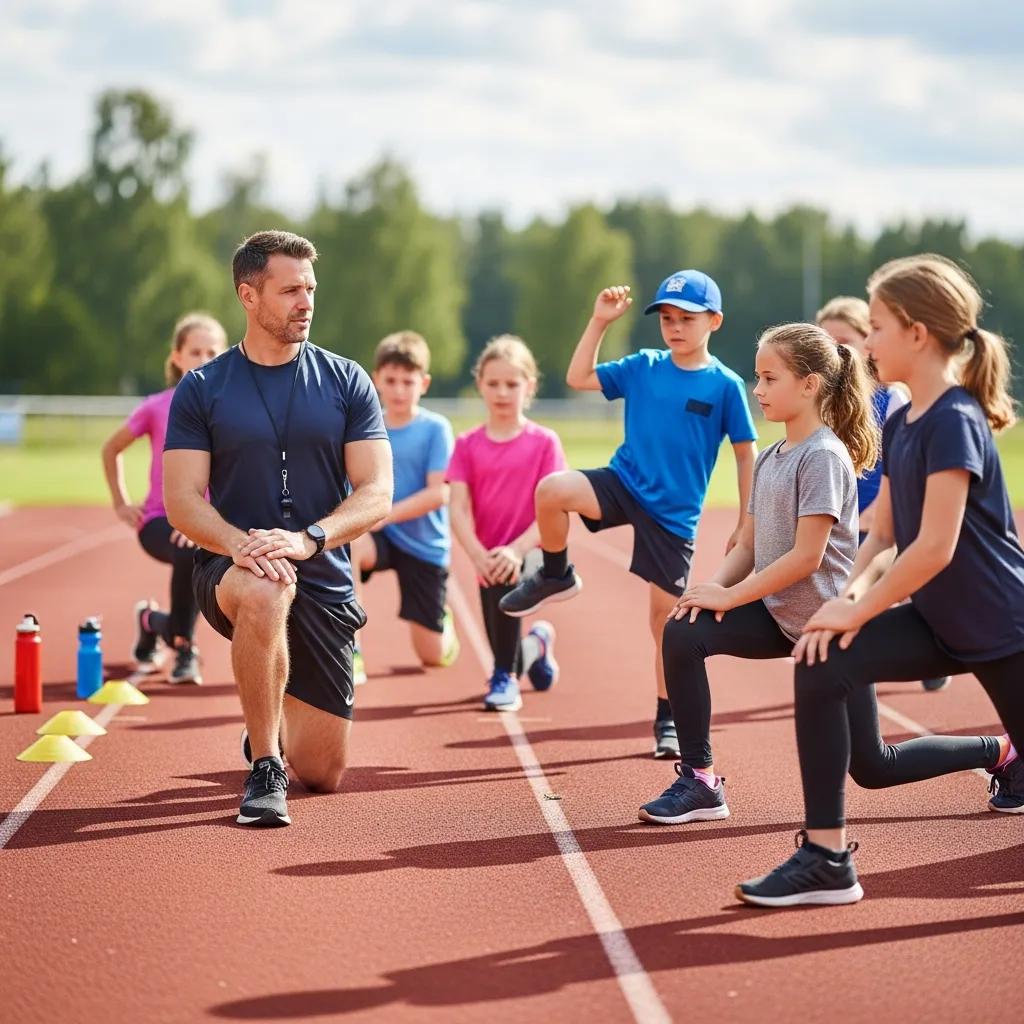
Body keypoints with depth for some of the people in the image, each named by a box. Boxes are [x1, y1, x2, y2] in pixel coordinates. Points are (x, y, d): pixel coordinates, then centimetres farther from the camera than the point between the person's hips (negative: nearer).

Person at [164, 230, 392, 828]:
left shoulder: (346, 382, 3)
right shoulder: (202, 390, 1)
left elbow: (377, 497, -5)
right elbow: (182, 501, -6)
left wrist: (307, 539, -24)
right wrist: (238, 542, -27)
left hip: (324, 582, 2)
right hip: (229, 572, -2)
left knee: (324, 775, 2)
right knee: (265, 590, -42)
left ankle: (274, 721, 39)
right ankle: (265, 767, -27)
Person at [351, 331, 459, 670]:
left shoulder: (435, 428, -8)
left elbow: (438, 493, -16)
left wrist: (382, 516, -23)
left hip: (424, 546, -2)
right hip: (381, 537, 2)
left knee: (435, 656, 3)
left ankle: (442, 618, 43)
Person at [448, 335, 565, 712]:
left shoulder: (543, 442, -4)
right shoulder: (467, 445, 3)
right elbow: (459, 508, -4)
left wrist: (516, 550, -23)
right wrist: (478, 554, -21)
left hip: (529, 553, -4)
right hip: (487, 561, 4)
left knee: (506, 578, -35)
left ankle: (506, 676, -20)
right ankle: (535, 647, 46)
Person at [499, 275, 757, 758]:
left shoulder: (725, 385, -5)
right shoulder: (642, 367, 3)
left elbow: (745, 454, 0)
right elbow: (577, 378, 5)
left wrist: (745, 525, -2)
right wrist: (599, 322, -4)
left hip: (674, 514, -2)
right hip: (622, 483, 2)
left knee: (665, 615, 4)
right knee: (552, 490, -28)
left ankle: (668, 720, 20)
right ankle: (555, 576, -1)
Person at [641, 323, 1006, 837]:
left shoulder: (824, 457, -17)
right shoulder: (769, 459, 7)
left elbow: (806, 557, -23)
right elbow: (748, 547, 7)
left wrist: (730, 595, -20)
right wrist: (713, 586, -12)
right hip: (781, 616, 7)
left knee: (872, 768, 0)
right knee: (684, 631, -17)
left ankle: (1001, 751, 21)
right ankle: (699, 782, -10)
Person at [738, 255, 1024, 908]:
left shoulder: (955, 422, -20)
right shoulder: (900, 425, 5)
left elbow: (935, 547, -24)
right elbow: (883, 536, 9)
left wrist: (858, 612, -17)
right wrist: (850, 596, -9)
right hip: (936, 619, 7)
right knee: (821, 670, -12)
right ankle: (827, 859, -9)